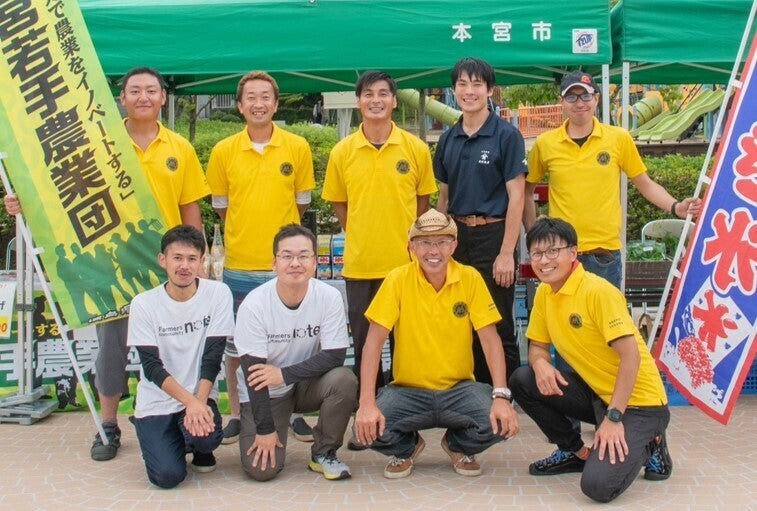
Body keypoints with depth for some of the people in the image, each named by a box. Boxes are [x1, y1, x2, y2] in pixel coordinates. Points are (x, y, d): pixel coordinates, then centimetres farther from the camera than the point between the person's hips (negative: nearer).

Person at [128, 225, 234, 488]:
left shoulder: (218, 294, -7)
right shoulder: (143, 304, -7)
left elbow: (213, 356, -9)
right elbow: (152, 366, -12)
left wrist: (199, 401, -21)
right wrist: (190, 401, -23)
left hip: (200, 396, 0)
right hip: (156, 402, 0)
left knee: (205, 436, -30)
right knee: (168, 475, -16)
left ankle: (200, 448, 8)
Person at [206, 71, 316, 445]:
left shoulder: (297, 147, 0)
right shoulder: (223, 151, 1)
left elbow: (302, 202, 8)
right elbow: (220, 206, 11)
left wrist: (278, 230, 8)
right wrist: (245, 232, 8)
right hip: (238, 266, 1)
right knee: (235, 344, 9)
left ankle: (295, 412, 22)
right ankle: (237, 415, 22)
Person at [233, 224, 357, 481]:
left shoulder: (329, 297, -16)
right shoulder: (253, 305, -20)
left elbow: (335, 356, -17)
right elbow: (254, 372, -18)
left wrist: (284, 373, -25)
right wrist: (265, 429, -18)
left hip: (308, 385, 2)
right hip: (265, 393, -2)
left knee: (344, 380, -29)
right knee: (262, 468, -17)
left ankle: (324, 453, -5)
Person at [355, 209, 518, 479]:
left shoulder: (470, 278, -6)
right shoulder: (398, 280, -9)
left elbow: (490, 339, -7)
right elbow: (374, 341, -13)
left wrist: (501, 396, -22)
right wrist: (367, 403, -24)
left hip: (459, 388, 1)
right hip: (408, 389, -1)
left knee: (498, 423, -27)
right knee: (370, 429, -28)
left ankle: (458, 446, 10)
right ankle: (408, 448, 10)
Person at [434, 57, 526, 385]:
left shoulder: (506, 135, -6)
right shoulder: (448, 139, 9)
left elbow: (516, 197, -9)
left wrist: (506, 253, -15)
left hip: (492, 235, -5)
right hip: (457, 237, 5)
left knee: (498, 326, 1)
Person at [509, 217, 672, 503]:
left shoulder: (598, 291, -19)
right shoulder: (544, 293, 4)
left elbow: (631, 356, -22)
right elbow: (537, 346, 12)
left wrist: (613, 417, -25)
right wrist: (540, 363, -14)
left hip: (637, 401, -7)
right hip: (596, 392, 7)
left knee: (598, 485, -25)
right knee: (522, 381, -8)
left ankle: (646, 447, 8)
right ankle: (576, 452, 11)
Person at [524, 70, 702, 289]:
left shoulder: (619, 138, 2)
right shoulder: (545, 143, 2)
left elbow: (645, 184, 9)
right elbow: (527, 190, 14)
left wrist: (675, 207, -7)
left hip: (605, 252, 0)